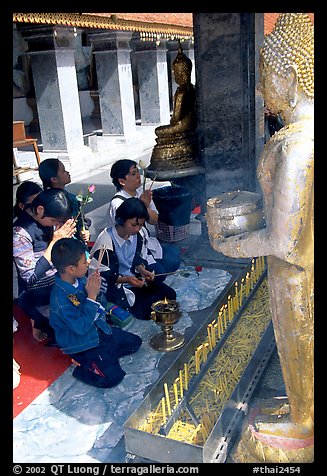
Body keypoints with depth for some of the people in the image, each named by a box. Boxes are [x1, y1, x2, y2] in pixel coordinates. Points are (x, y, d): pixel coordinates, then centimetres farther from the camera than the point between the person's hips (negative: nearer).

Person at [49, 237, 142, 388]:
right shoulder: (60, 298, -30)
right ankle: (83, 366, 5)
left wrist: (97, 289, -11)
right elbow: (82, 327, -29)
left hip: (99, 329, 8)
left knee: (135, 342, 12)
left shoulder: (80, 280, -6)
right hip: (83, 344, -8)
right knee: (111, 377, -17)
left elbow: (100, 306, 11)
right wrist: (91, 296, -28)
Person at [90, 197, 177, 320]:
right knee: (145, 310, -22)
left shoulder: (136, 235, -2)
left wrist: (143, 271, -9)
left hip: (134, 278, 7)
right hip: (114, 286, -7)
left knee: (169, 294, -4)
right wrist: (126, 279, -29)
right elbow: (100, 273, -19)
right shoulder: (106, 240, -23)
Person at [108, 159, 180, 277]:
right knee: (159, 273, -16)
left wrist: (147, 207, -20)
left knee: (174, 259, 0)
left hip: (146, 242, 8)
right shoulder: (117, 204, -25)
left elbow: (154, 220, 1)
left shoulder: (140, 192, -3)